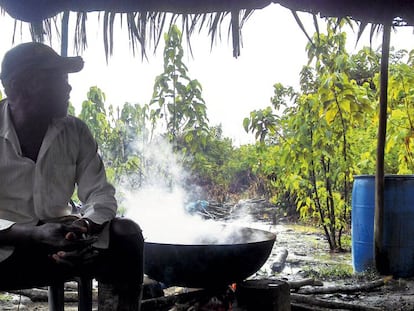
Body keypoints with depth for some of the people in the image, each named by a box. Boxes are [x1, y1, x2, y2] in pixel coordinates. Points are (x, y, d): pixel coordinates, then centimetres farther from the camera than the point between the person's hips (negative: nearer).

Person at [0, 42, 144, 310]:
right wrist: (37, 235, -34)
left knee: (127, 234, -20)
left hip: (60, 239, 4)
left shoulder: (75, 132, -1)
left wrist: (84, 227, -25)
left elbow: (100, 195, -2)